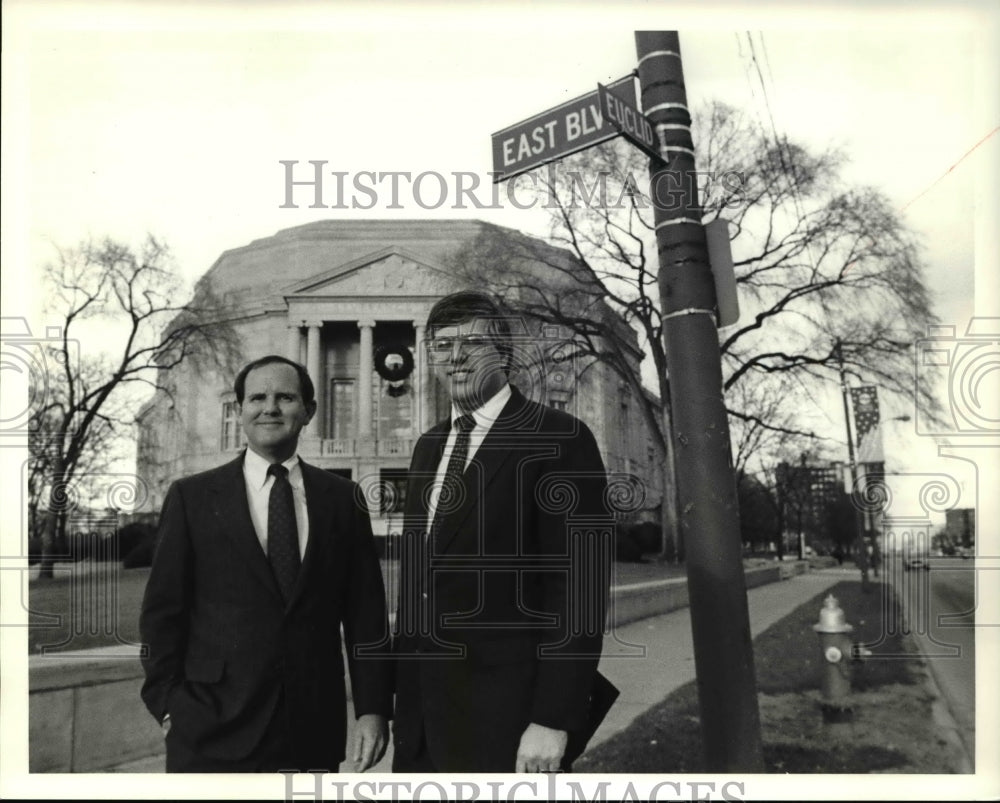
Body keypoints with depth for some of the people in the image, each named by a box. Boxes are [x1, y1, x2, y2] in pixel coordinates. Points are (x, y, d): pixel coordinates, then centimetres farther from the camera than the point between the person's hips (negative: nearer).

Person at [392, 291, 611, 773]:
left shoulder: (560, 440, -10)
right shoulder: (428, 448, 13)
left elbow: (580, 587, -15)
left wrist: (553, 719, -18)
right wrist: (402, 693, 13)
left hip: (505, 716, -6)